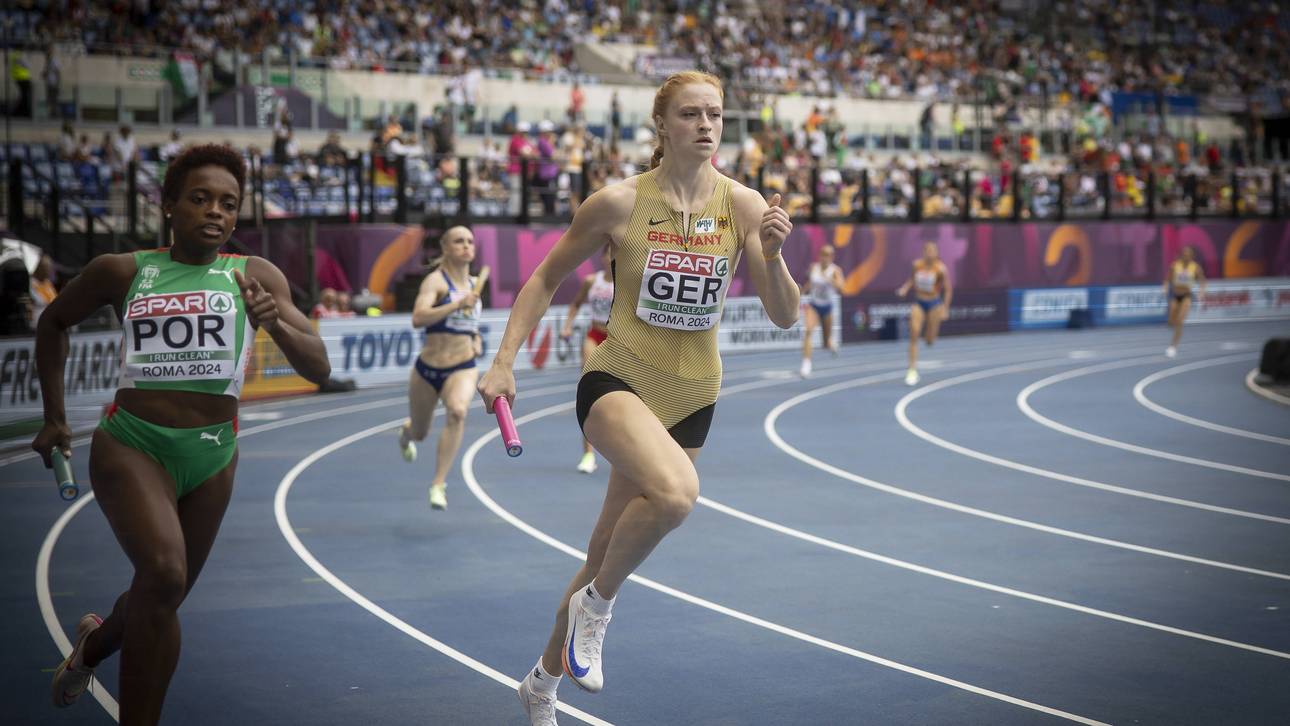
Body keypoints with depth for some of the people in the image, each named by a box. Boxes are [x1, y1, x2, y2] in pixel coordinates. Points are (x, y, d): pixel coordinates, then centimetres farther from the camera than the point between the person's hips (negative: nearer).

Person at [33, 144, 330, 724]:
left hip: (211, 454, 3)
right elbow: (54, 322, 18)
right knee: (163, 574, -28)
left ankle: (94, 644, 49)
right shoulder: (123, 272, 0)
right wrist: (53, 417, 14)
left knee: (162, 598, 15)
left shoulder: (255, 277, 0)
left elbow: (317, 369, -4)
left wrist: (275, 323, -24)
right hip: (131, 443, -3)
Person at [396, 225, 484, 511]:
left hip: (463, 368, 2)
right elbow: (418, 318, -29)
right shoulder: (436, 280, -11)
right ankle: (406, 433, 58)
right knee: (419, 433, 17)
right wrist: (457, 305, -36)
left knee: (458, 411, -31)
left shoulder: (474, 284, 8)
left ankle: (439, 484, -27)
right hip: (428, 368, -2)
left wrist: (477, 339, 10)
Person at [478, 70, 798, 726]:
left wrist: (771, 255, -22)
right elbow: (546, 279, 3)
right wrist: (503, 362, -4)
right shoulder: (618, 203, -9)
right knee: (676, 491, -35)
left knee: (607, 555, 12)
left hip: (691, 397, 4)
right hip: (618, 378, -4)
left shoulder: (743, 206, -3)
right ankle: (596, 605, -8)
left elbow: (784, 316, -3)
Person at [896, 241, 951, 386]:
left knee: (930, 340, 2)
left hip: (934, 303, -2)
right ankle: (912, 371, -10)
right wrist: (905, 288, -4)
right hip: (919, 303, 2)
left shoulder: (940, 269, -14)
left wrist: (945, 308, -8)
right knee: (914, 335, -14)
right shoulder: (917, 265, -4)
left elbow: (948, 289, -6)